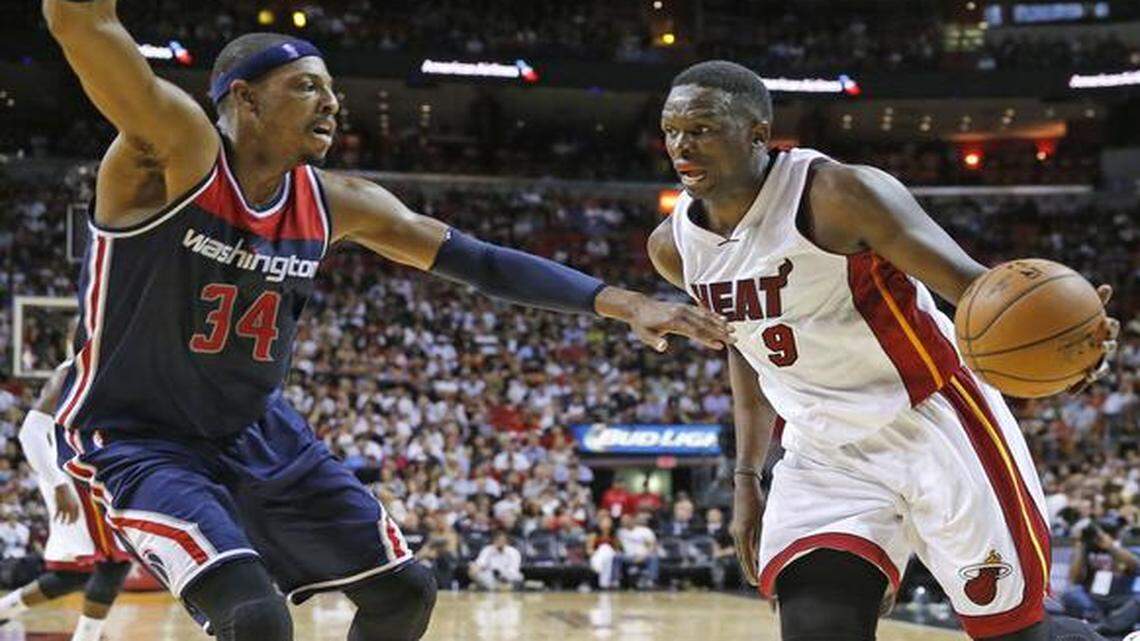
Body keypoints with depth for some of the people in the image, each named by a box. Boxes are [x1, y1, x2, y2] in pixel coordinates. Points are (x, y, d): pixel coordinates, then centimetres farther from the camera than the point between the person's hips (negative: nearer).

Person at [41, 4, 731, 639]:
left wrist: (620, 302, -9)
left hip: (260, 432, 7)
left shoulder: (334, 204, -3)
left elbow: (476, 259, 0)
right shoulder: (175, 150, -20)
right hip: (137, 439, -7)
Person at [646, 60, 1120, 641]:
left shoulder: (837, 194, -20)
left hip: (931, 426, -4)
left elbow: (973, 284, -26)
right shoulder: (674, 248, -1)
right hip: (822, 457, 5)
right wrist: (746, 476, 14)